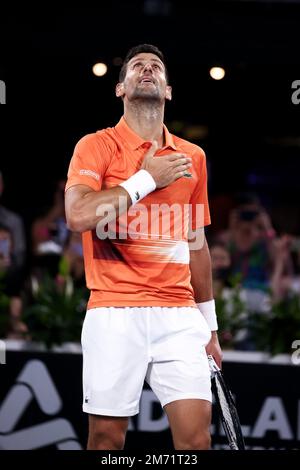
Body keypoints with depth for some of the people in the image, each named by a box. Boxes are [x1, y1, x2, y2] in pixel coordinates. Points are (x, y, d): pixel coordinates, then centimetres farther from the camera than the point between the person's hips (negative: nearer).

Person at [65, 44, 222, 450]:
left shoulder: (192, 157, 15)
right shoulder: (97, 146, 1)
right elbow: (78, 215, -17)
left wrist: (209, 325, 21)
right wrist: (147, 178, -11)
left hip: (180, 315, 3)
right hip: (114, 314, -3)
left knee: (196, 436, -8)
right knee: (107, 437, 0)